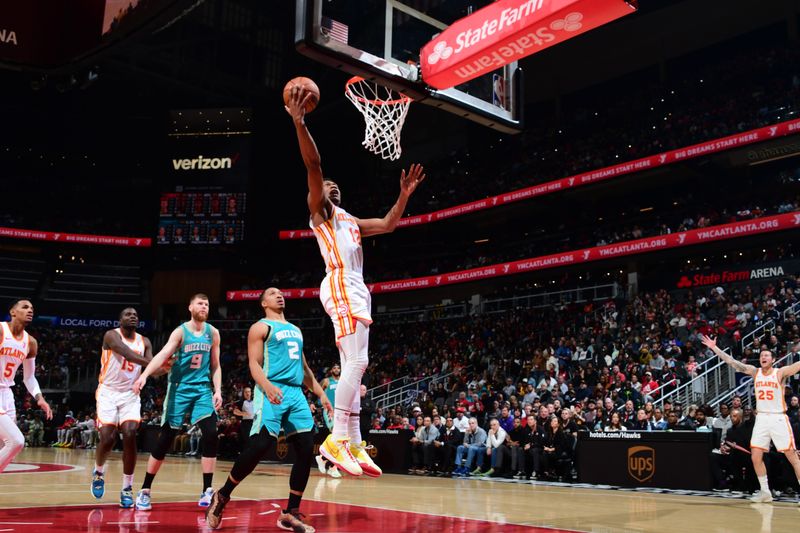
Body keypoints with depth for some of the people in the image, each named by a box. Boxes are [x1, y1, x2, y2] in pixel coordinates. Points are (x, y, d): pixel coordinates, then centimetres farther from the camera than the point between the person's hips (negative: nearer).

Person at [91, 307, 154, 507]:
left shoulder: (144, 341, 6)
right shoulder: (111, 335, -9)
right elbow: (127, 353, -29)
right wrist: (149, 363, -45)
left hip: (130, 394, 3)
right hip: (108, 392, -3)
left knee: (129, 436, -15)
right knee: (107, 439, -11)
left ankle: (127, 489, -6)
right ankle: (99, 472, 23)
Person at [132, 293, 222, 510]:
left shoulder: (213, 333, 4)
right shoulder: (180, 332, -7)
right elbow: (162, 355, -22)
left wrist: (218, 390, -2)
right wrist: (144, 375, -38)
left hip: (203, 389, 3)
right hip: (179, 388, -3)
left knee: (211, 435, -13)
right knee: (165, 439, -1)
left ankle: (207, 491, -5)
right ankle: (145, 490, 12)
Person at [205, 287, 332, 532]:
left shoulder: (295, 330, 25)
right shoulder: (260, 327, 3)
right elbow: (254, 364, -8)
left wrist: (321, 394, 21)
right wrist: (267, 387, -27)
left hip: (296, 393, 7)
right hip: (272, 393, -7)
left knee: (306, 451, -2)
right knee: (259, 446, -15)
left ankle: (291, 513, 6)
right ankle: (222, 497, 6)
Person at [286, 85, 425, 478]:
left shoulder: (351, 221, 31)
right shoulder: (318, 209, 8)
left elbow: (388, 225, 32)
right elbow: (313, 165, -7)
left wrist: (404, 195, 23)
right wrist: (299, 122, -17)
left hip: (356, 289, 9)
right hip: (341, 286, -9)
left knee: (353, 367, 5)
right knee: (357, 362, -19)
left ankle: (353, 444, 6)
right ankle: (337, 439, -19)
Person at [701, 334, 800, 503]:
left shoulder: (781, 373, -7)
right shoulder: (754, 372, 5)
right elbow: (731, 362, 3)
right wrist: (714, 348, -1)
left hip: (778, 418, -4)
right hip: (761, 418, 4)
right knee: (756, 456, 2)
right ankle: (765, 492, 15)